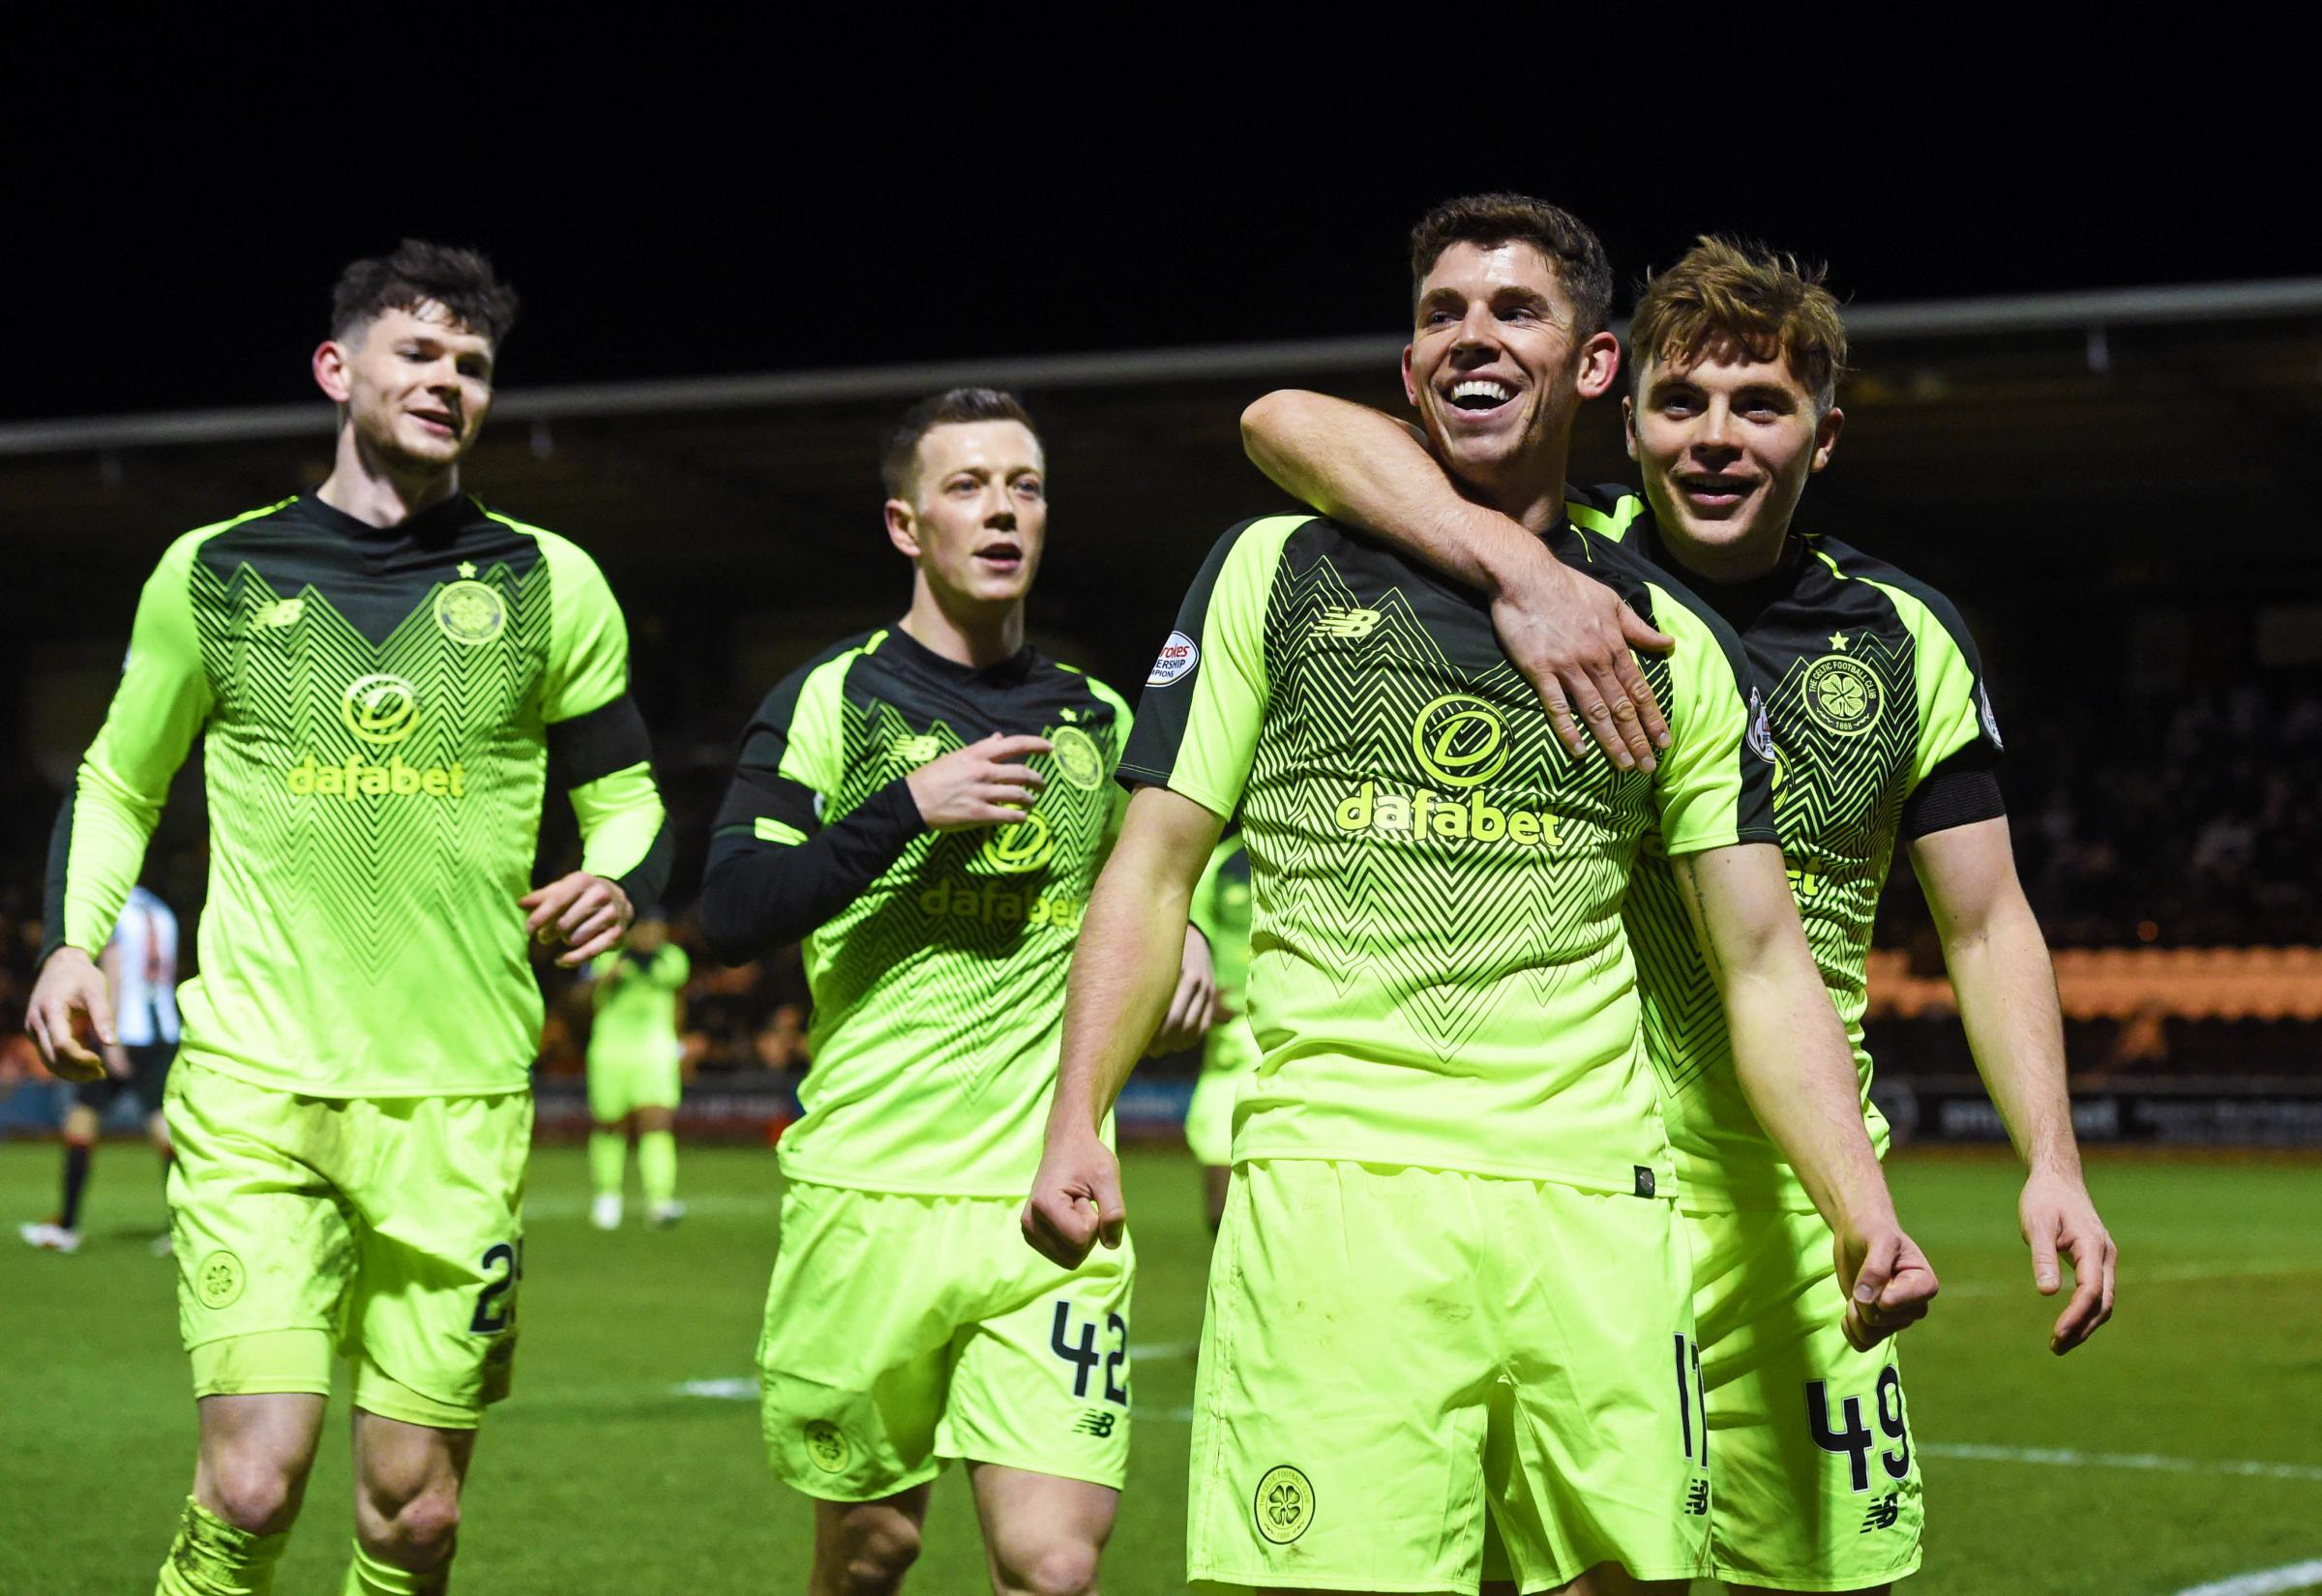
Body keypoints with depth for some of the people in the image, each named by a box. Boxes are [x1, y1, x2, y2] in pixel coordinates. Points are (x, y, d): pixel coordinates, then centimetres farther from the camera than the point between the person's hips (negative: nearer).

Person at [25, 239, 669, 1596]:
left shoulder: (548, 588, 8)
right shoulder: (215, 573, 8)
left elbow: (629, 801, 15)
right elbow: (118, 782, 20)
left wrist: (617, 882, -7)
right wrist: (75, 938, 4)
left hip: (459, 1102, 1)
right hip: (253, 1089, -1)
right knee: (253, 1482, -14)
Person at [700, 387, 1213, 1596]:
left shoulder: (1098, 719, 14)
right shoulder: (829, 699, 2)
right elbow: (731, 914, -9)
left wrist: (1178, 941, 7)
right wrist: (910, 807, -16)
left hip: (1050, 1206, 2)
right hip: (869, 1191, -2)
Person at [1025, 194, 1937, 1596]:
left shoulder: (1678, 646, 15)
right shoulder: (1272, 575, 12)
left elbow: (1764, 963, 12)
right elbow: (1155, 875, 11)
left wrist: (1864, 1211, -2)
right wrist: (1078, 1121, -3)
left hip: (1593, 1214, 2)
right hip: (1331, 1191, -2)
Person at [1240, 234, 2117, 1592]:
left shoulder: (1907, 640, 6)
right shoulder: (1570, 570, -2)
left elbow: (1986, 921, 11)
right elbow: (1289, 422, -15)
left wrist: (2052, 1161, -2)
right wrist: (1522, 568, -29)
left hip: (1789, 1209, 3)